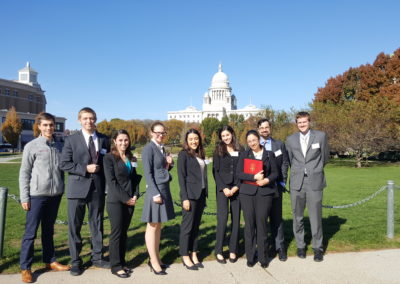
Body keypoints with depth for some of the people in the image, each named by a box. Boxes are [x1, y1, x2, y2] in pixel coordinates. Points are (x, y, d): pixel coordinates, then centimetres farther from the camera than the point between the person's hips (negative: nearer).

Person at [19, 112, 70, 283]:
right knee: (30, 232, 3)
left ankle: (50, 261, 26)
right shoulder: (31, 146, -4)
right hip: (37, 195, -4)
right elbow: (24, 173, -3)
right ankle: (25, 267, 13)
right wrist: (24, 197, -7)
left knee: (48, 230, 16)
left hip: (55, 195, 4)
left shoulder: (60, 145, 6)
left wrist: (61, 189, 7)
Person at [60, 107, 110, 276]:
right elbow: (64, 164, -5)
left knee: (97, 224, 11)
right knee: (74, 226, 5)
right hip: (78, 188, -2)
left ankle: (97, 257, 26)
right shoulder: (71, 140, 0)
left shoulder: (104, 140, 7)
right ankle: (75, 261, 20)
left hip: (98, 188, 2)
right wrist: (85, 169, -15)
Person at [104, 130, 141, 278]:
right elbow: (111, 181, -12)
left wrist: (135, 195, -3)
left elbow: (135, 178, 12)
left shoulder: (131, 158, 11)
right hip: (115, 200, -5)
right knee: (116, 232, 0)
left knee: (124, 232, 11)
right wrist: (125, 198, -14)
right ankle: (115, 266, 9)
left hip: (130, 200, 5)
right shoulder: (109, 157, -5)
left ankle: (122, 262, 20)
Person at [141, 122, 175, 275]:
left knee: (158, 225, 14)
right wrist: (155, 193, -19)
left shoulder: (161, 148, 14)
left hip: (164, 188, 8)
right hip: (156, 190, -8)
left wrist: (169, 163, -1)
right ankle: (154, 262, 9)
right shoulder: (148, 148, -11)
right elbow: (148, 173, -15)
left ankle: (156, 258, 24)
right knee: (152, 226, 0)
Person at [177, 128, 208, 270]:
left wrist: (205, 195, 12)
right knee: (187, 226, 1)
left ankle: (194, 254, 20)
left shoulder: (200, 154, 14)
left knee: (196, 226, 11)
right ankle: (185, 257, 11)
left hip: (201, 194, 6)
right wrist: (185, 198, -15)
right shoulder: (183, 154, -5)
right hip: (190, 195, -6)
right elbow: (181, 177, -10)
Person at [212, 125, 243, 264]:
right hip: (222, 188, -2)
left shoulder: (240, 150, 7)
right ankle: (218, 251, 3)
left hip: (237, 189, 2)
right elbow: (215, 171, 2)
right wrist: (224, 188, -8)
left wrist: (236, 187, -5)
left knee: (236, 219, 3)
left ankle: (233, 250, 13)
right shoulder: (218, 150, 5)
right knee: (222, 219, -8)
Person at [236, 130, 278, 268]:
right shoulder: (244, 155, 10)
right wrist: (254, 177, -13)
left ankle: (263, 257, 10)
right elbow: (239, 173, 1)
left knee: (262, 223, -3)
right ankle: (250, 257, 11)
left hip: (265, 192, 0)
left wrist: (267, 180, -11)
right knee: (249, 224, 1)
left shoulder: (269, 154, 11)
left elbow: (275, 172, 9)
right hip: (247, 192, 1)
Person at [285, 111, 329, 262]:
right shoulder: (291, 139, 7)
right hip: (297, 183, 2)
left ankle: (317, 248, 18)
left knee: (316, 217, 1)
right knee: (297, 217, 8)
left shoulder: (321, 136, 2)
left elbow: (325, 157, 13)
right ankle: (300, 246, 23)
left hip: (314, 182, -2)